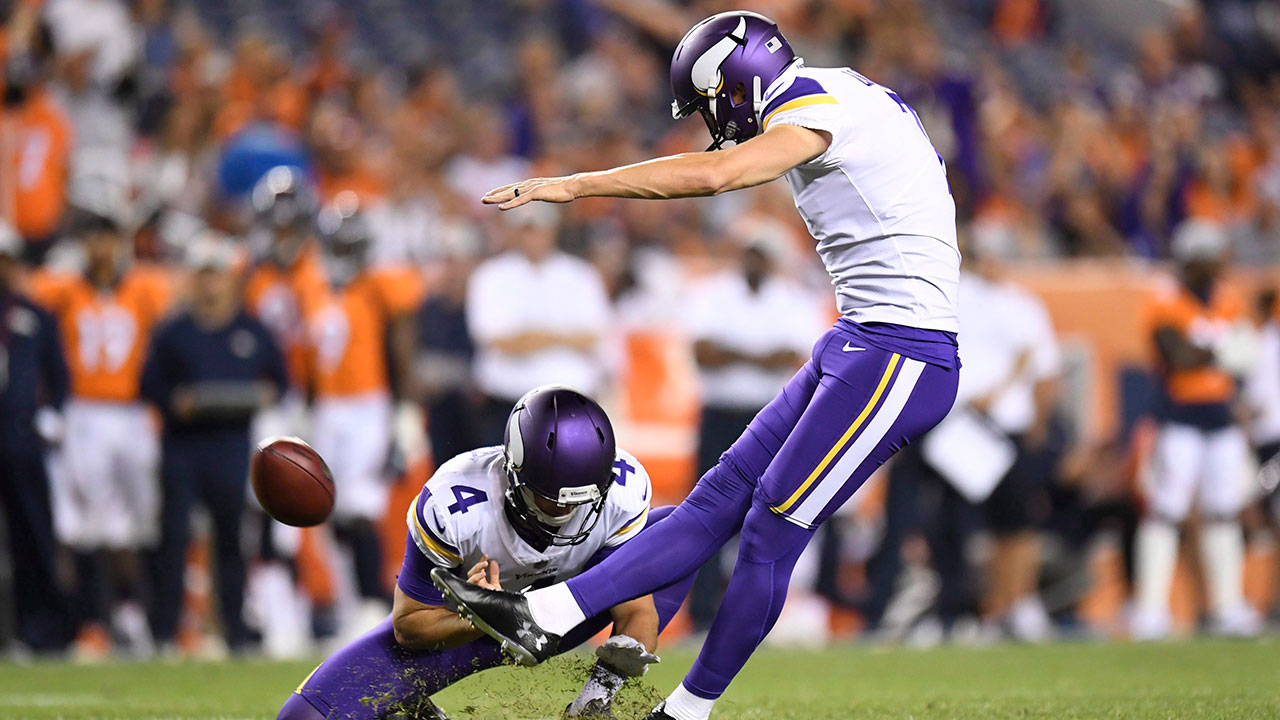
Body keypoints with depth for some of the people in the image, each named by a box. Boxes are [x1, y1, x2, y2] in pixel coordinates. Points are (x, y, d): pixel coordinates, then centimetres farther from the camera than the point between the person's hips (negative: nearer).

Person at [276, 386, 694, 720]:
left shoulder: (623, 488, -28)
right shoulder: (450, 506, -35)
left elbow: (637, 605, -19)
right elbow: (409, 627, -21)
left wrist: (628, 652, -42)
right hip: (455, 618, -3)